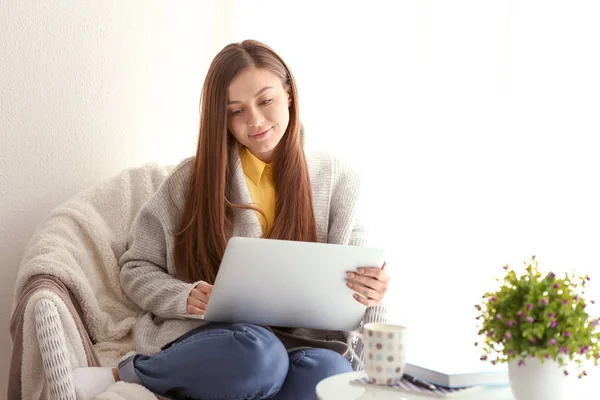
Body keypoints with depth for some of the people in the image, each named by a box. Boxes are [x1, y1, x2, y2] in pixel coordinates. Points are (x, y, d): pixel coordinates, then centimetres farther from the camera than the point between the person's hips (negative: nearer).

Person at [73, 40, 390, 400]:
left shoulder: (338, 181, 7)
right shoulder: (192, 178, 5)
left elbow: (352, 293, 6)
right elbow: (137, 269, 9)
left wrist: (370, 297, -19)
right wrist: (186, 297, -13)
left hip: (301, 341, 3)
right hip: (207, 336, -2)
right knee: (256, 355, -39)